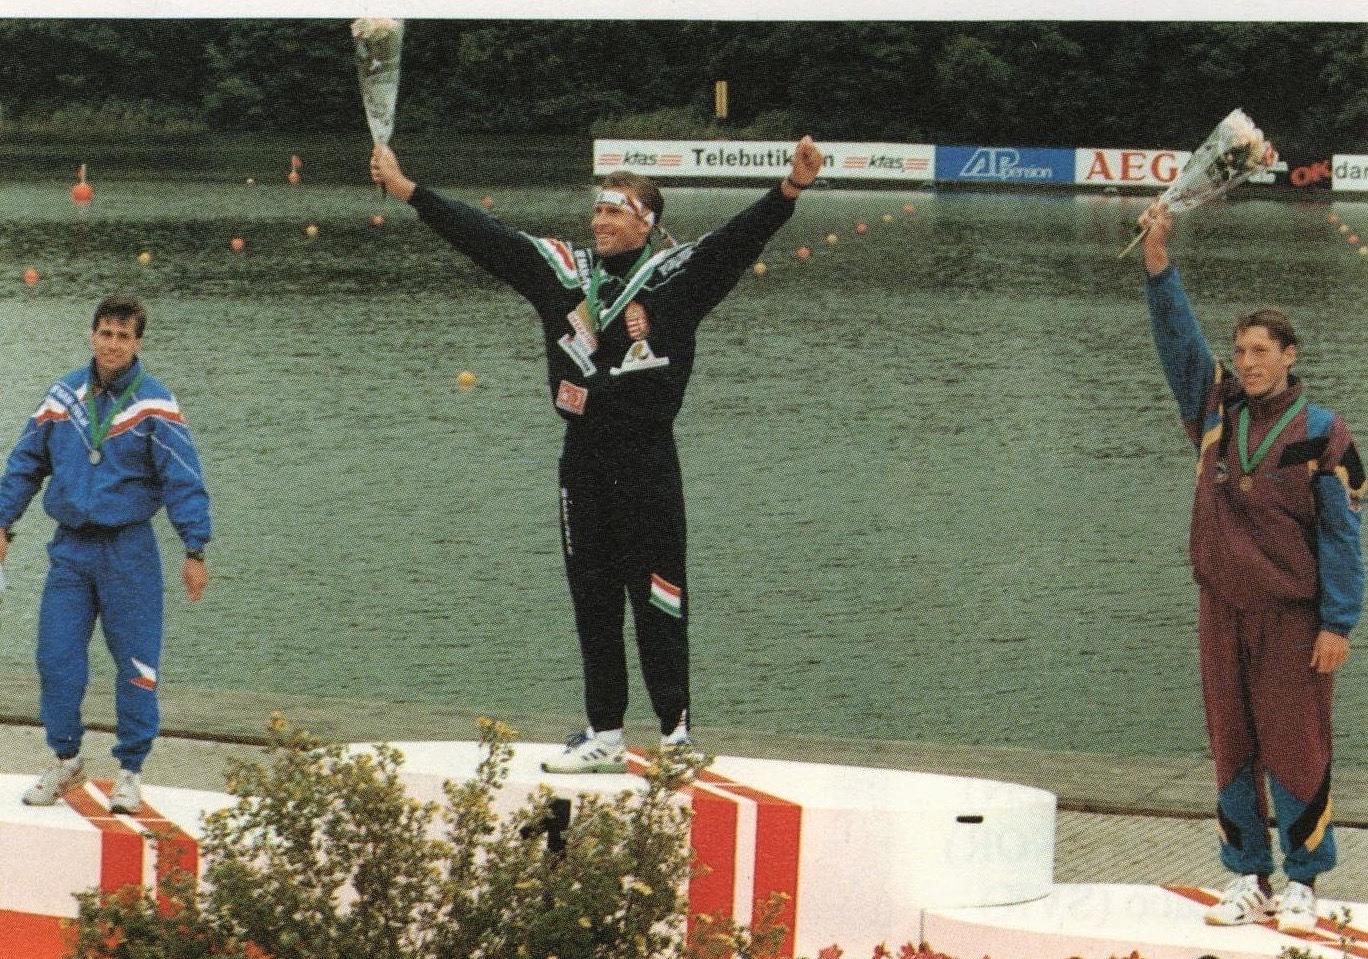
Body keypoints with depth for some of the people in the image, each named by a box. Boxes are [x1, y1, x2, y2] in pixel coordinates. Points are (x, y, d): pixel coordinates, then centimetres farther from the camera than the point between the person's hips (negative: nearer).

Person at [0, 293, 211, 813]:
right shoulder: (63, 395, 4)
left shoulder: (155, 404, -8)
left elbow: (183, 478, -11)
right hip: (70, 549, 3)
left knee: (136, 665, 0)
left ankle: (130, 771, 12)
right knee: (56, 659, 2)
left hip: (129, 549, -3)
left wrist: (194, 550, -16)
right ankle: (66, 760, 18)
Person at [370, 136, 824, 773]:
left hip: (647, 460, -5)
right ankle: (604, 736, 17)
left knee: (658, 600, -3)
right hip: (582, 458, 5)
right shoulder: (563, 270, 8)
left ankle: (676, 733, 4)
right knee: (592, 601, 10)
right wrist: (407, 190, 12)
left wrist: (792, 188, -31)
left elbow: (739, 238, -15)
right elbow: (482, 236, 11)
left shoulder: (676, 274, -4)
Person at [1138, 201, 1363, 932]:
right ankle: (1247, 879, 16)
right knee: (1232, 748, 8)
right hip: (1222, 610, 4)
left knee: (1295, 748, 0)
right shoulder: (1215, 410, 6)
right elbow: (1177, 338, 1)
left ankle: (1302, 882, 10)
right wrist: (1158, 268, -14)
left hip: (1292, 616, -4)